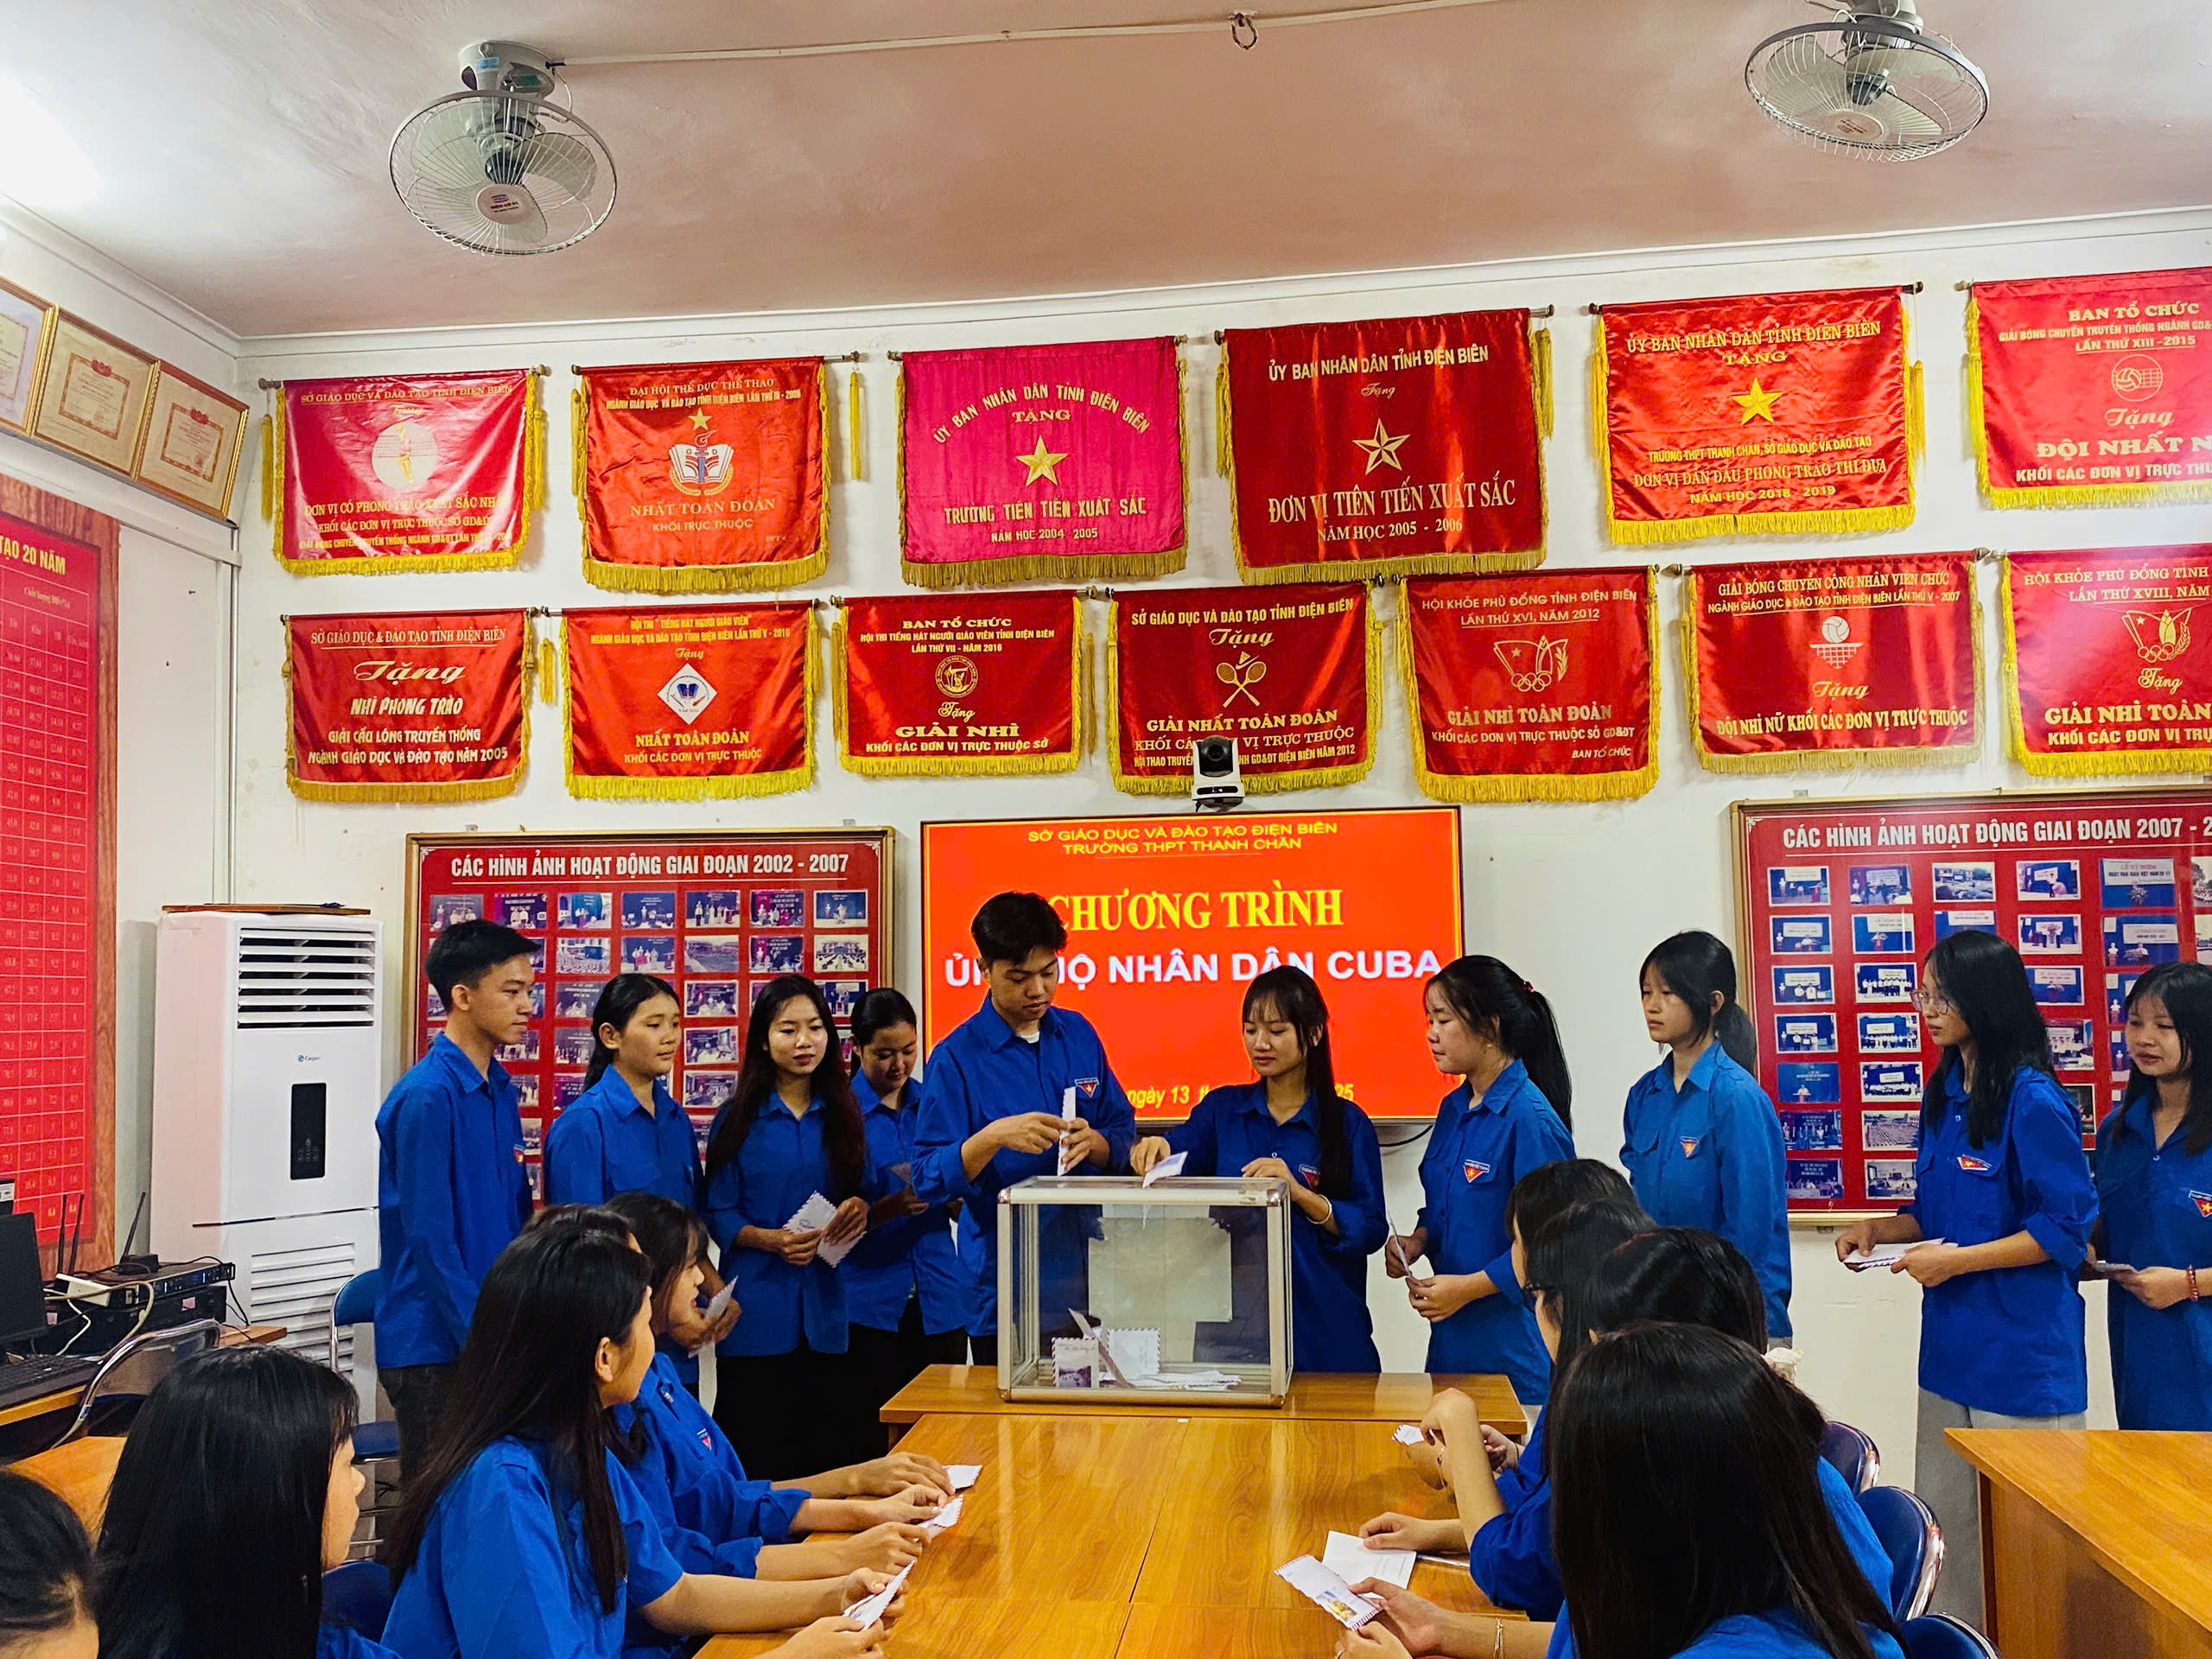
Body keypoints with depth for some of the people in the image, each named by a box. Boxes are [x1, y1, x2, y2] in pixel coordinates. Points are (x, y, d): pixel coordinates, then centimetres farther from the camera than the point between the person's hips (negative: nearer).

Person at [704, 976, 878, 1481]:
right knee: (758, 1461, 2)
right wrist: (770, 1239, -17)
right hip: (756, 1311, -2)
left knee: (830, 1458, 2)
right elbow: (717, 1214, -1)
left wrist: (858, 1208, -8)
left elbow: (863, 1190, 14)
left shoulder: (841, 1115, 9)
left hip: (826, 1309, 2)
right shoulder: (738, 1119, 0)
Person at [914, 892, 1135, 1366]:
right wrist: (994, 1137, -27)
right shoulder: (956, 1057, -8)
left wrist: (1092, 1143, -15)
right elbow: (929, 1180, -12)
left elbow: (1123, 1136, 7)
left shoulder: (1078, 1034, 6)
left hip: (1089, 1275, 4)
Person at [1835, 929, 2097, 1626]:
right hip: (1952, 1346, 8)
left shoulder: (2033, 1102, -15)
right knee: (1942, 1521, 15)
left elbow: (2066, 1228, -15)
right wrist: (1881, 1228, 1)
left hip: (2022, 1353, -8)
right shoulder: (1944, 1095, 9)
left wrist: (1955, 1260, -18)